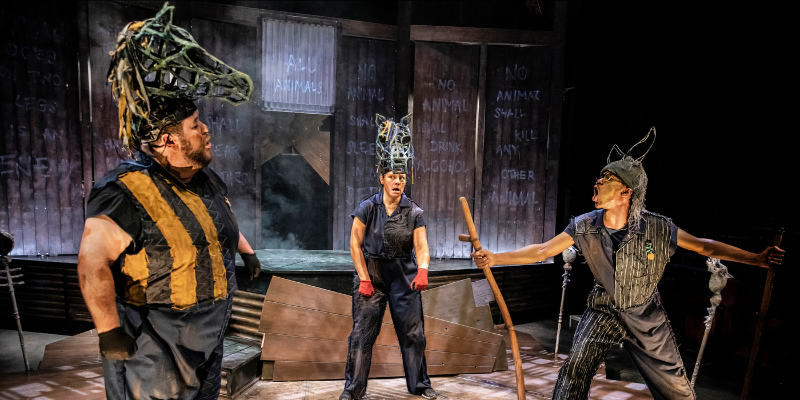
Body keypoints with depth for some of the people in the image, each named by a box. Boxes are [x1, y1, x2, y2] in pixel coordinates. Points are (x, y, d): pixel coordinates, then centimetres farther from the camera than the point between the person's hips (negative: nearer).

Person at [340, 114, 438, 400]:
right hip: (371, 273, -1)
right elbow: (355, 245, -3)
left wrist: (422, 270, -29)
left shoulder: (414, 213, -3)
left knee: (413, 332, 8)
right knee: (362, 332, 1)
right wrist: (364, 279, -8)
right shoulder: (367, 208, -6)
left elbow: (421, 247, -9)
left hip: (404, 275, 1)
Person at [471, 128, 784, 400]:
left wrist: (757, 259, -7)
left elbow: (704, 246, -6)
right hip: (602, 312, 0)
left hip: (646, 318, 0)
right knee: (574, 371, -11)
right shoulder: (585, 227, -14)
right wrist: (495, 258, -24)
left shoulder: (657, 228, -18)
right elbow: (542, 251, -15)